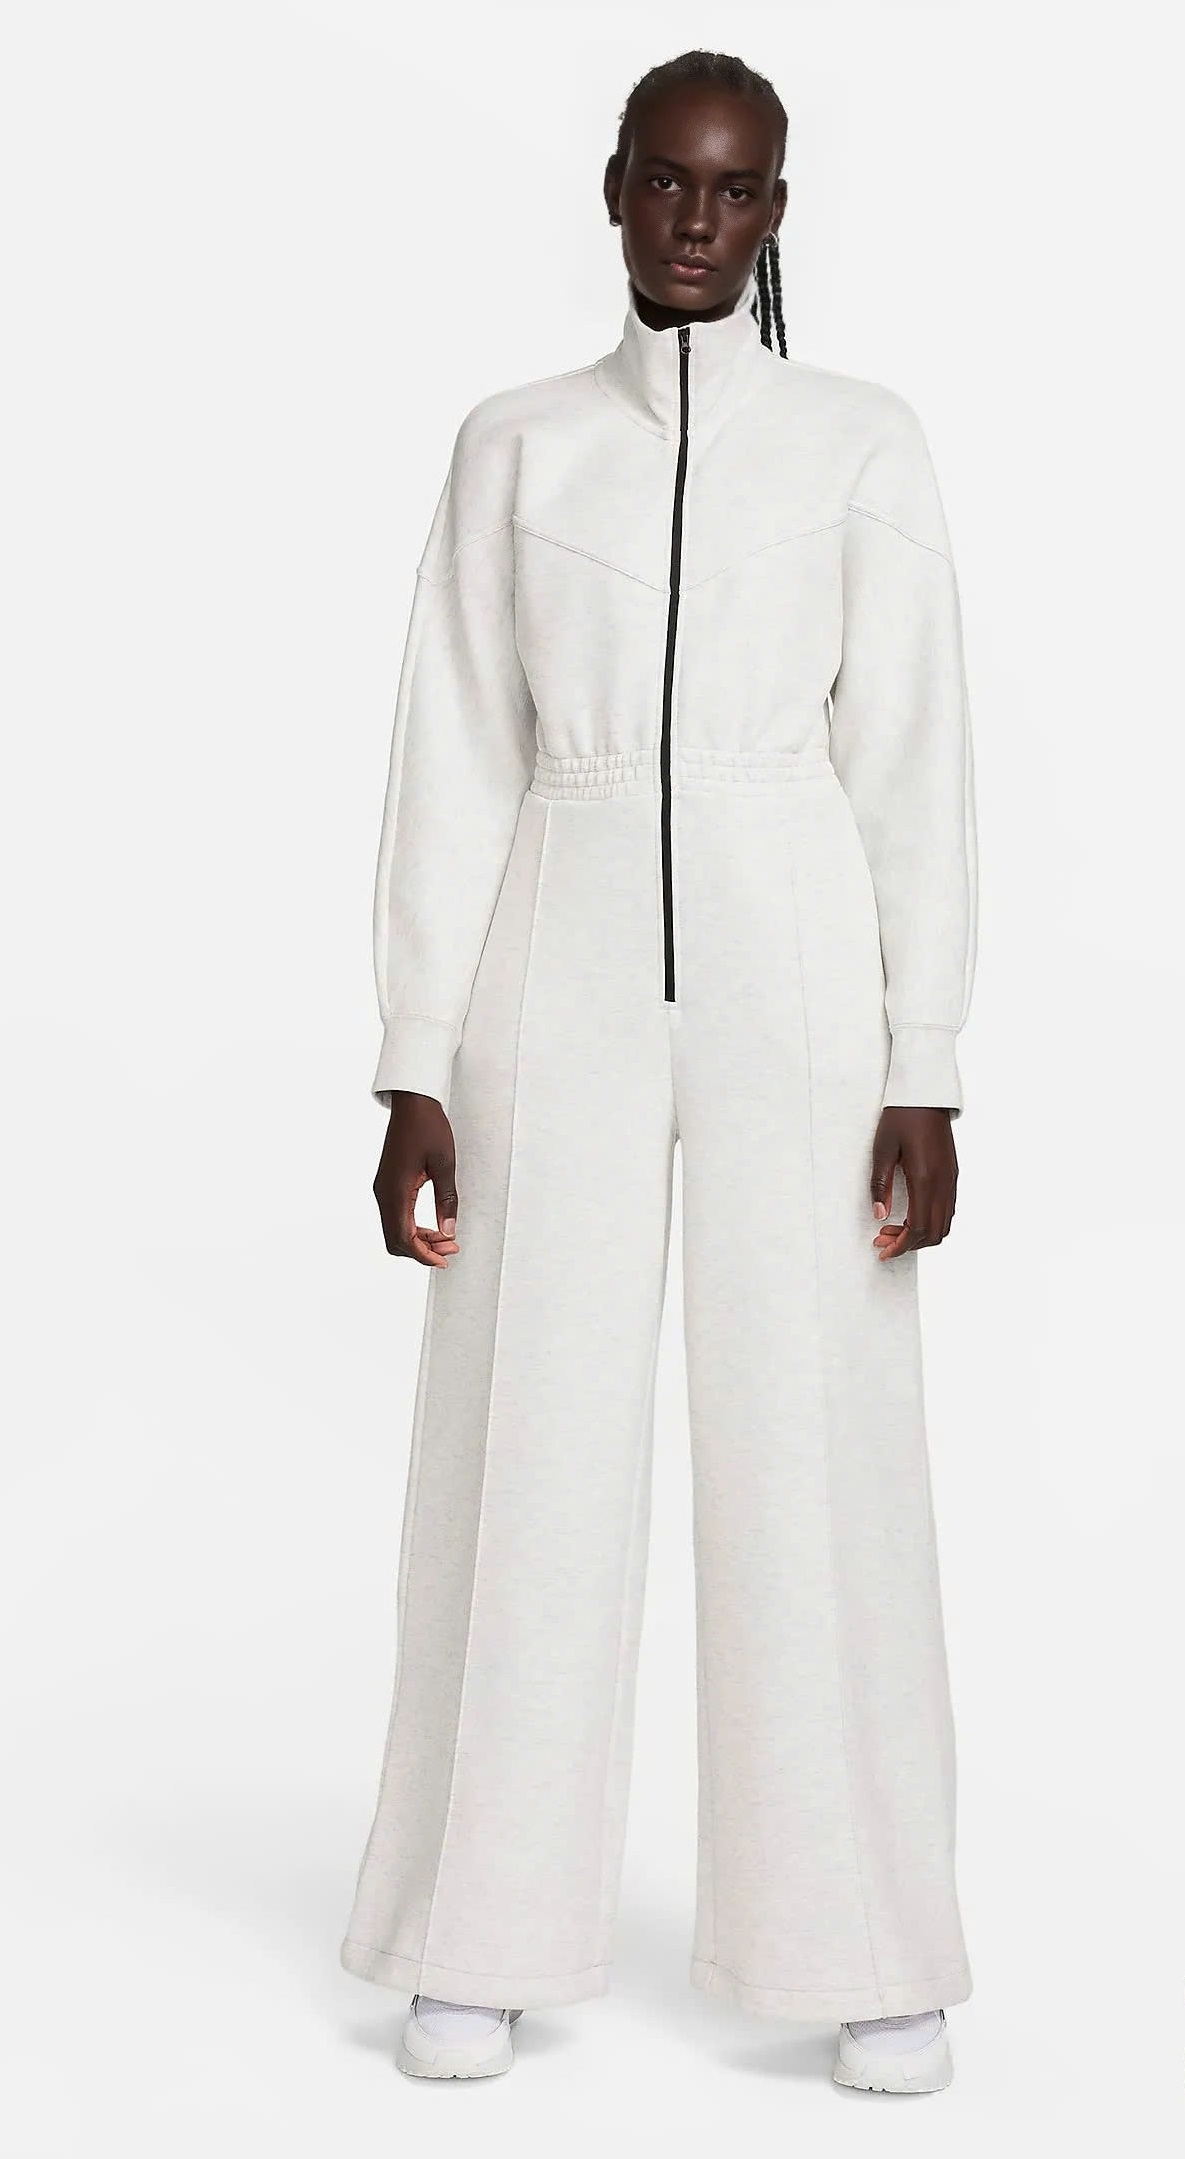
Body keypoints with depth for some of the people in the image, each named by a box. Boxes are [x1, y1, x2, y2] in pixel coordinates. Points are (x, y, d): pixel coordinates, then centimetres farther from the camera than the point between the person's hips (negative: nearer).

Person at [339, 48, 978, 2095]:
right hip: (564, 976, 1)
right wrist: (415, 1069, -1)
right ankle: (489, 1941, 13)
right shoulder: (512, 446, 8)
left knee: (822, 1451, -1)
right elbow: (455, 765, 5)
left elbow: (914, 766, 1)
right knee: (526, 1449, 2)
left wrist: (924, 1077, -5)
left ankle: (873, 1949, 10)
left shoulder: (864, 442, 5)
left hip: (795, 975, -1)